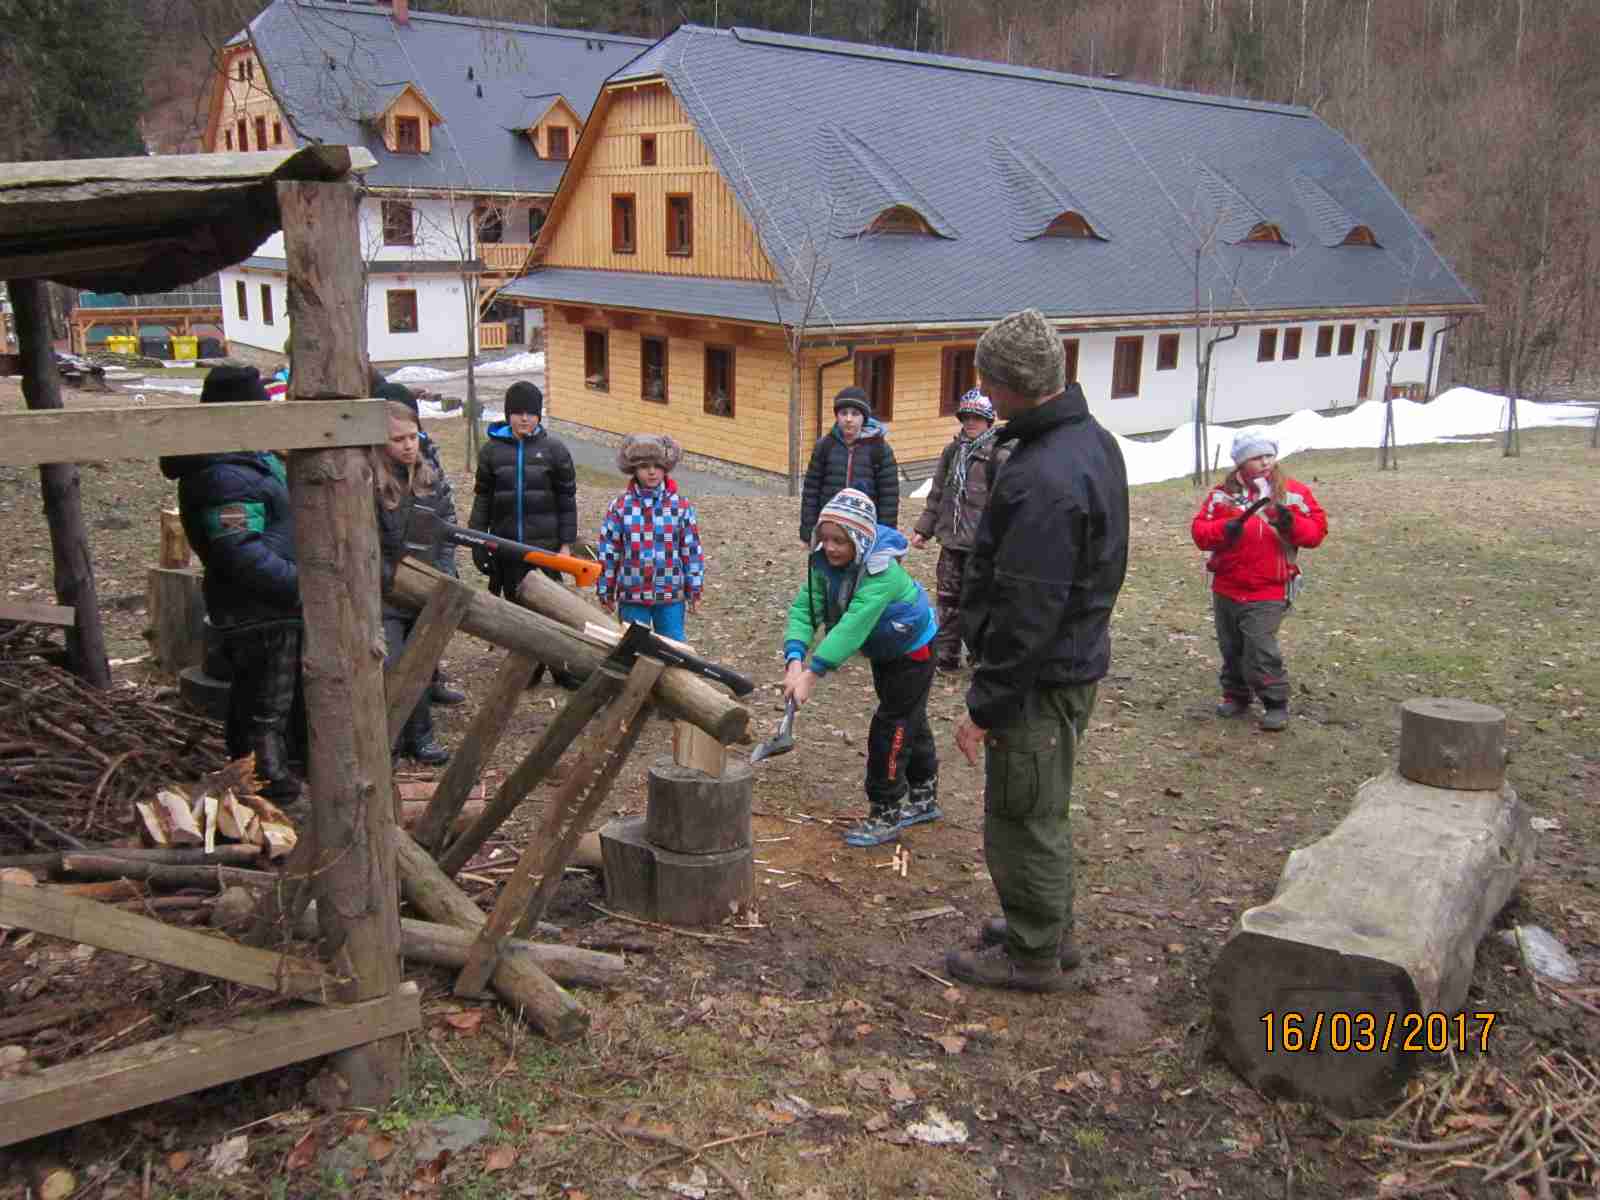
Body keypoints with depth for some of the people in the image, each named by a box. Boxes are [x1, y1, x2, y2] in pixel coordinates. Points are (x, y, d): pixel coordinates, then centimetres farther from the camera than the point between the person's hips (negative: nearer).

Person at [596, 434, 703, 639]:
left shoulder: (680, 506, -3)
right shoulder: (620, 506, -3)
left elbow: (692, 550, 1)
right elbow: (608, 551, 1)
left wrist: (694, 591, 1)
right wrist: (605, 592, 3)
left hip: (671, 595, 0)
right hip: (632, 595, 0)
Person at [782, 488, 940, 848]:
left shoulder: (883, 571, -38)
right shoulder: (825, 562, -19)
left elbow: (853, 626, -45)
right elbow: (804, 608, -26)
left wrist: (813, 673, -50)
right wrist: (795, 659, -42)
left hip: (912, 649, -7)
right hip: (884, 650, 7)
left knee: (890, 727, -7)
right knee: (910, 723, 21)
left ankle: (885, 816, 6)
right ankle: (924, 799, 37)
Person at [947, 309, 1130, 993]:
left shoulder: (1045, 480, -28)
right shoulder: (1092, 440, 6)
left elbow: (1027, 615, -28)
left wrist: (985, 706, -19)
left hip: (1040, 678, -10)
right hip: (1077, 659, 10)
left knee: (1023, 818, 6)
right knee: (1043, 808, 23)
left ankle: (1032, 955, 23)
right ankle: (1051, 929, 39)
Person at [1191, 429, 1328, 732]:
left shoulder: (1293, 492, 0)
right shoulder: (1222, 494, 2)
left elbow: (1317, 530, 0)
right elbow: (1199, 531, -1)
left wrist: (1291, 524, -20)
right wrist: (1225, 529, -21)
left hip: (1267, 593, -3)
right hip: (1226, 590, 3)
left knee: (1261, 650, -11)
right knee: (1231, 649, 14)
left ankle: (1276, 704, 4)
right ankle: (1236, 696, 31)